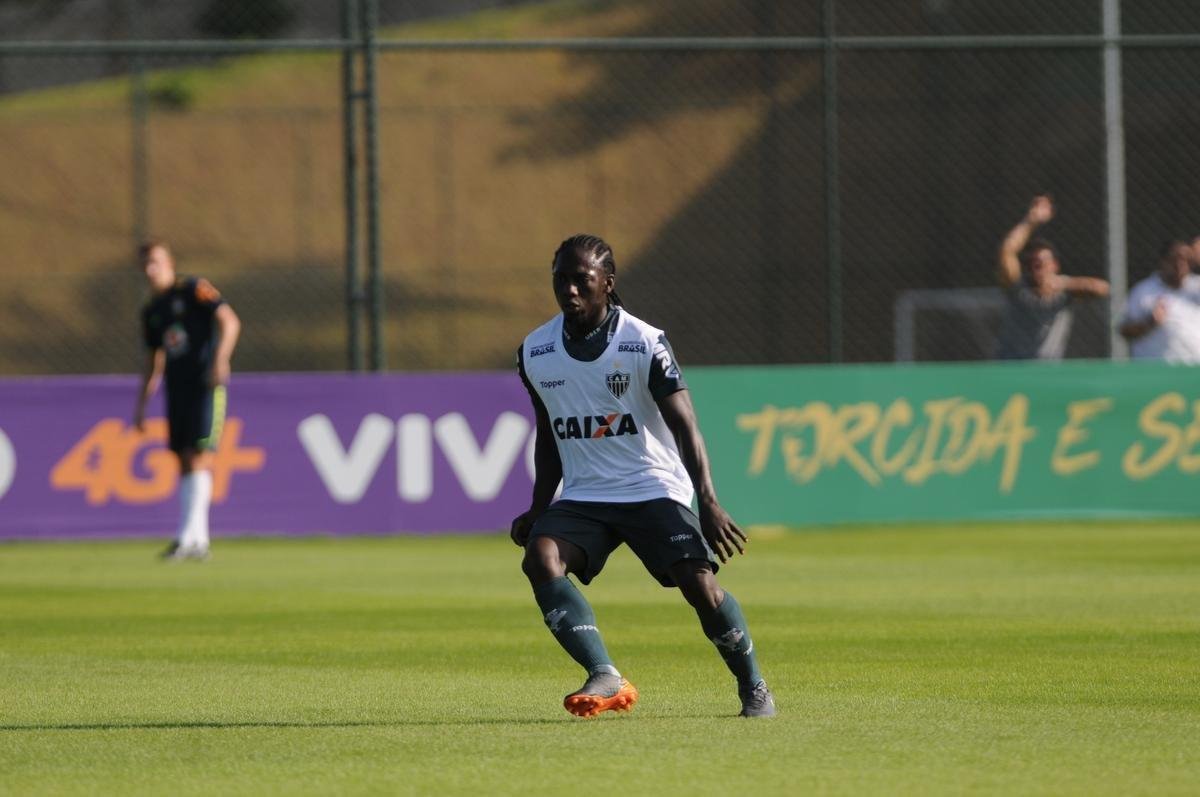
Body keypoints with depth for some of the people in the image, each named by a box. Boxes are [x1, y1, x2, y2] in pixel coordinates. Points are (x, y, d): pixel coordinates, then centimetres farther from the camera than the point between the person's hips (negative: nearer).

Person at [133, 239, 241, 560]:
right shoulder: (151, 311, 16)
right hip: (176, 388, 7)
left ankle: (189, 536, -19)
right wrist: (141, 405, 20)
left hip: (205, 385, -7)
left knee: (199, 458, -13)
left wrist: (220, 359, -26)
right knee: (184, 461, 5)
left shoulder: (194, 290, -3)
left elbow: (230, 321, -12)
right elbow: (154, 361, 24)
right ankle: (199, 540, 8)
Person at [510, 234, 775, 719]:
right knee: (539, 559, -25)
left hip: (653, 491, -4)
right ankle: (606, 679, -32)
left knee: (699, 583, -20)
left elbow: (685, 427, -15)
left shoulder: (645, 344, -11)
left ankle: (753, 688, 3)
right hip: (582, 497, 4)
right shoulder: (535, 352, 3)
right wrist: (537, 511, 14)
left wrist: (708, 505, -26)